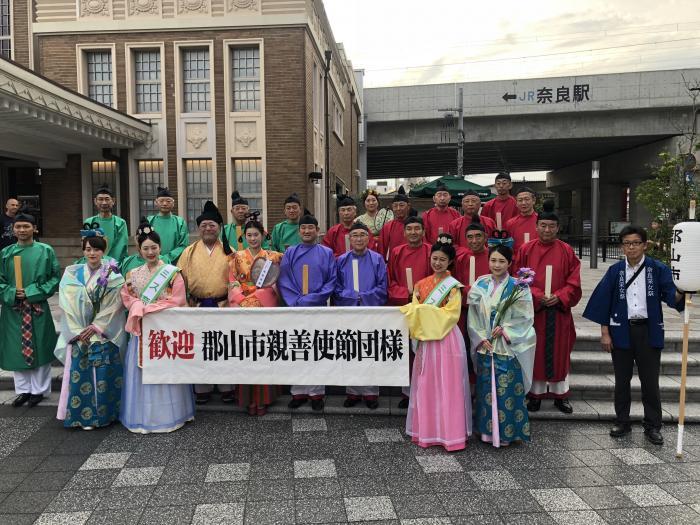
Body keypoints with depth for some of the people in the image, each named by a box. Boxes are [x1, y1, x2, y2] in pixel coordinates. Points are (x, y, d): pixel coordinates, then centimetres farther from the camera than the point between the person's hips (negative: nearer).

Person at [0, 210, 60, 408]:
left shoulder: (45, 251, -2)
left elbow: (55, 277, -2)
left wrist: (33, 292, -12)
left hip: (38, 307, -2)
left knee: (39, 348, 5)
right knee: (16, 349, 9)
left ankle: (38, 390, 18)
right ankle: (23, 390, 22)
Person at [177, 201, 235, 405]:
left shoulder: (228, 251, 5)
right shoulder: (189, 252, 8)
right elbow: (180, 279, 5)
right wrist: (186, 302, -5)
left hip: (223, 306, -1)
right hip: (197, 307, 1)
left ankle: (226, 387, 18)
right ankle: (202, 389, 20)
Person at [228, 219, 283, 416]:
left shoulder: (273, 256, 7)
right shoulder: (237, 257, 8)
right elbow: (233, 283, 2)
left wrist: (256, 296, -7)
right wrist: (244, 301, -11)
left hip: (266, 307, 0)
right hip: (243, 309, 1)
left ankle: (263, 397, 8)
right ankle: (249, 398, 7)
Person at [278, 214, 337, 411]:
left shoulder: (327, 253, 4)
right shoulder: (290, 253, 7)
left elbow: (332, 281, -1)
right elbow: (283, 280, 2)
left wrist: (313, 299, -12)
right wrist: (296, 301, -11)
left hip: (319, 308, -1)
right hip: (295, 309, 1)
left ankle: (316, 393, 13)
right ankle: (298, 392, 16)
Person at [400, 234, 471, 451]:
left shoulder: (453, 286, -3)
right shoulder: (422, 284, 11)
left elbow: (451, 314, -11)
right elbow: (413, 310, 8)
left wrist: (425, 310, -11)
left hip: (447, 339, -5)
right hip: (425, 340, 5)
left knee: (447, 386, 0)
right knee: (426, 386, 9)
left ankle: (450, 433, 8)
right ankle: (427, 431, 19)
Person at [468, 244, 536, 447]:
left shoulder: (518, 287, -4)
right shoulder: (480, 285, 5)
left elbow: (524, 317, -6)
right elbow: (473, 315, 4)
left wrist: (505, 329, -16)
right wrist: (481, 338, -6)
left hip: (509, 347, -3)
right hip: (484, 346, 3)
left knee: (507, 389, 0)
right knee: (486, 388, 9)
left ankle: (508, 432, 13)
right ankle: (487, 430, 20)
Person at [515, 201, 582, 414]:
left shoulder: (566, 251, 3)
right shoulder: (526, 250, 0)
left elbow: (574, 283, 1)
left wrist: (559, 297, -14)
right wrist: (537, 296, -15)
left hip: (559, 310, 1)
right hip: (532, 309, -1)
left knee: (559, 352, 8)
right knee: (534, 352, 5)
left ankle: (560, 394, 22)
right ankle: (536, 393, 18)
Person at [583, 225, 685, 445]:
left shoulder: (658, 269, -2)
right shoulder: (615, 271, 1)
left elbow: (671, 297, -12)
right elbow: (604, 302, 1)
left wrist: (680, 292, -36)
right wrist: (605, 333, -2)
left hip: (649, 331, -1)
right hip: (621, 330, 1)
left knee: (650, 381, 6)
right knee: (622, 380, 11)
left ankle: (652, 426, 20)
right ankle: (622, 422, 25)